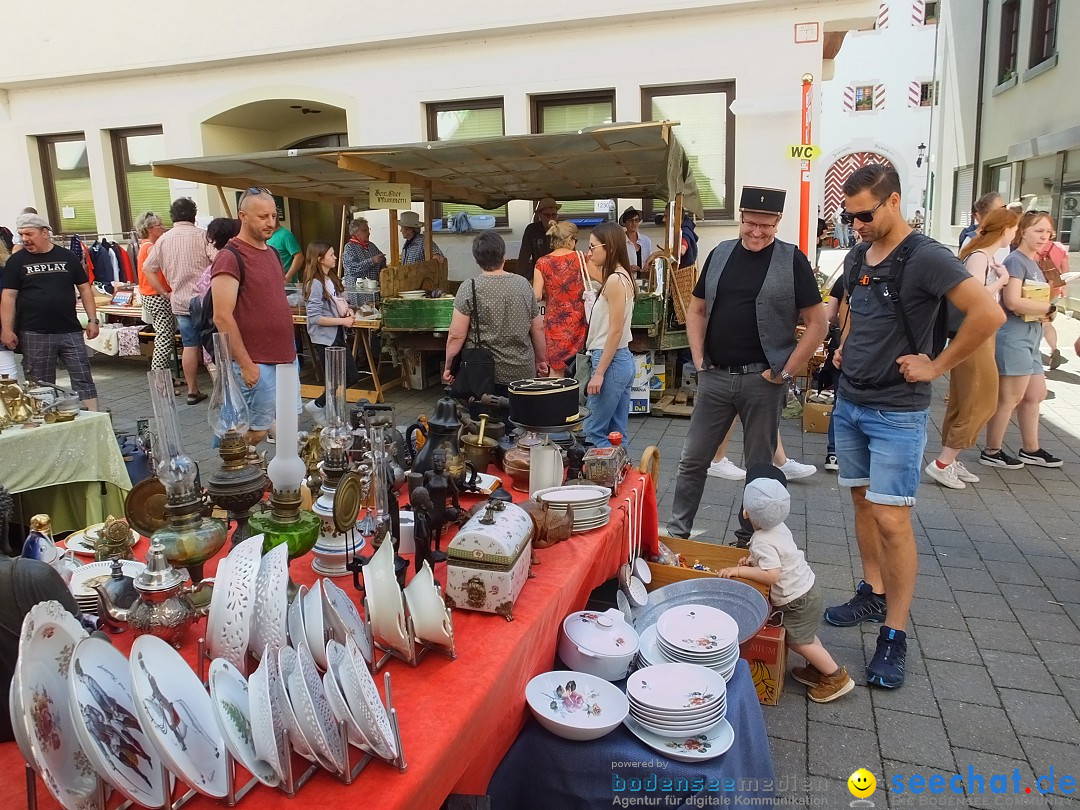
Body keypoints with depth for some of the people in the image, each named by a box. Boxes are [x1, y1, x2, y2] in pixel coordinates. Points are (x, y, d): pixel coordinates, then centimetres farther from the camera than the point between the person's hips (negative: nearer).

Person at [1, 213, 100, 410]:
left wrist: (92, 320, 2)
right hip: (34, 335, 0)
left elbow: (85, 289, 9)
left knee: (83, 379, 0)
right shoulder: (17, 261, 5)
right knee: (41, 386, 6)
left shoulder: (67, 257, 7)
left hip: (70, 331, 1)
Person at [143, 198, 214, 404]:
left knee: (190, 345, 9)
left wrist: (165, 294, 12)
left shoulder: (163, 239, 8)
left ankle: (192, 391, 13)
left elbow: (147, 268, 10)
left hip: (180, 302, 4)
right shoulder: (201, 235, -6)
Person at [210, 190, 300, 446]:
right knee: (255, 432, 1)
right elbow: (222, 317, -18)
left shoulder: (271, 253, 13)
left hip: (285, 358, 8)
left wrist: (290, 349, 17)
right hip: (257, 363, -8)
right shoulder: (230, 257, -13)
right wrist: (245, 364, -19)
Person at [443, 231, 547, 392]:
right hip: (523, 373, 3)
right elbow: (538, 329, 9)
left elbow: (456, 335, -9)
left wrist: (448, 367, 4)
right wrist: (541, 361, 21)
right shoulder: (523, 284, 3)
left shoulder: (469, 288, -7)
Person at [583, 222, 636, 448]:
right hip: (622, 360, 10)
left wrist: (599, 372, -18)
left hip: (611, 362, -10)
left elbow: (616, 331, -19)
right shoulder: (622, 277, 13)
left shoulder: (615, 280, -16)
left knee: (594, 432, -2)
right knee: (617, 434, 12)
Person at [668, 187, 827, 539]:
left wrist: (786, 371, -9)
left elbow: (817, 323, -4)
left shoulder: (791, 260, -4)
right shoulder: (720, 254, 8)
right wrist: (699, 360, 4)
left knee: (759, 466, 10)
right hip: (715, 376, 3)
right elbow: (696, 311, 14)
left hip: (762, 380, -3)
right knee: (693, 460, 8)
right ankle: (676, 533, 22)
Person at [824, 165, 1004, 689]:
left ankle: (894, 634, 6)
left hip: (896, 413, -7)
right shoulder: (856, 258, 7)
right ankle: (873, 595, 31)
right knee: (863, 503, 15)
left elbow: (989, 314, -25)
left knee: (892, 519, -6)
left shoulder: (925, 258, -16)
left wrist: (937, 367, -18)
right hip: (848, 403, 7)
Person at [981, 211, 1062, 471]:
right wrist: (1050, 308, -12)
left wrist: (1045, 313, 1)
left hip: (1030, 337, 10)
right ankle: (992, 452, 8)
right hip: (1014, 336, -10)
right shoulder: (1015, 260, -13)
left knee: (1035, 395, 16)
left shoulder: (1034, 263, 16)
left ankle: (1030, 450, 28)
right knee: (1010, 398, -3)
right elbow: (1013, 301, -24)